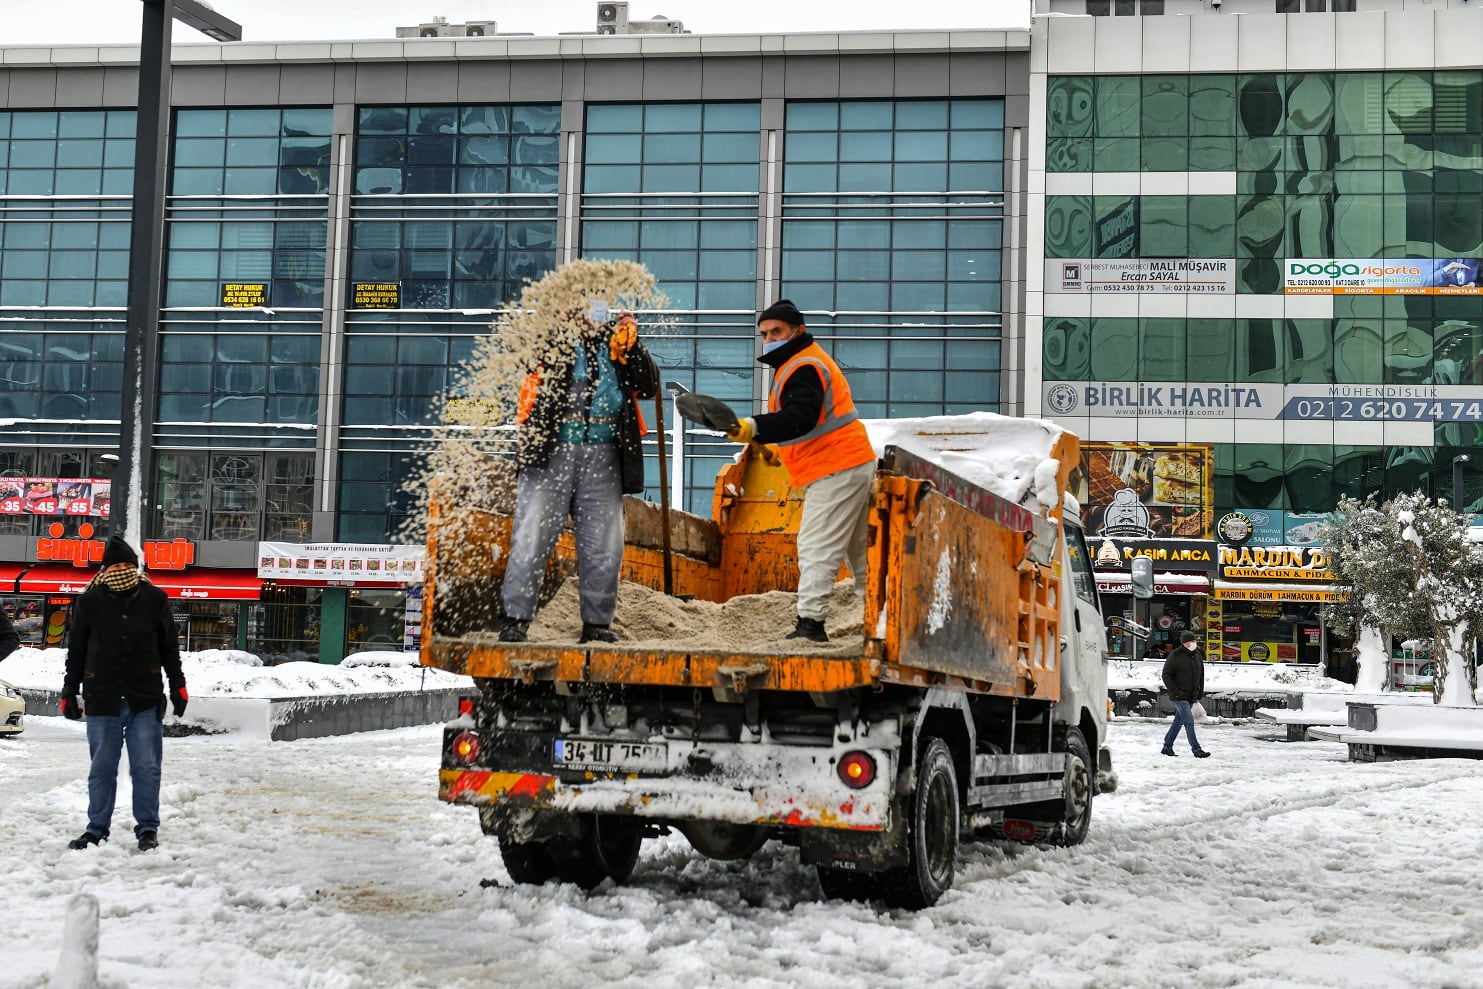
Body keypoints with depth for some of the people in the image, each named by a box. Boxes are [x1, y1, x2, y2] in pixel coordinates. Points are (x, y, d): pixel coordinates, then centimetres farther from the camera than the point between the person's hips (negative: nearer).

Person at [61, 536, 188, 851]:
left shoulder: (155, 599, 2)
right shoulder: (90, 601, 2)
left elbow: (170, 647, 10)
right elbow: (76, 650, 8)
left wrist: (177, 684, 8)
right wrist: (69, 691, 6)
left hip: (146, 698, 0)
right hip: (102, 699, 0)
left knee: (146, 767, 1)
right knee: (102, 768, 7)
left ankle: (148, 829, 10)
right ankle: (97, 829, 17)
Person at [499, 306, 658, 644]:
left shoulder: (618, 341, 14)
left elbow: (649, 387, 5)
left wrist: (630, 346, -7)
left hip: (602, 459, 3)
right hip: (549, 454, -3)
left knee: (603, 546, 4)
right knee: (532, 537, -5)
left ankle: (597, 622, 14)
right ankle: (516, 617, 1)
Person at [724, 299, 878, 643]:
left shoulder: (803, 368, -14)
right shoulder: (809, 361, 21)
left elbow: (800, 418, -31)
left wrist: (755, 428, -43)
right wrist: (776, 448, 34)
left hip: (835, 472, -11)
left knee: (816, 549, -13)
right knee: (860, 551, 15)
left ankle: (811, 623, -15)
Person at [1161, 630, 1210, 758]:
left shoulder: (1198, 656, 9)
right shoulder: (1175, 656, -11)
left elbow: (1201, 675, 19)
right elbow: (1166, 674, -9)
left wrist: (1199, 693, 14)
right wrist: (1174, 691, -14)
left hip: (1191, 697, 7)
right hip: (1179, 696, -7)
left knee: (1179, 721, 13)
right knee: (1189, 721, -13)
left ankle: (1167, 746, 23)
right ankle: (1196, 749, -13)